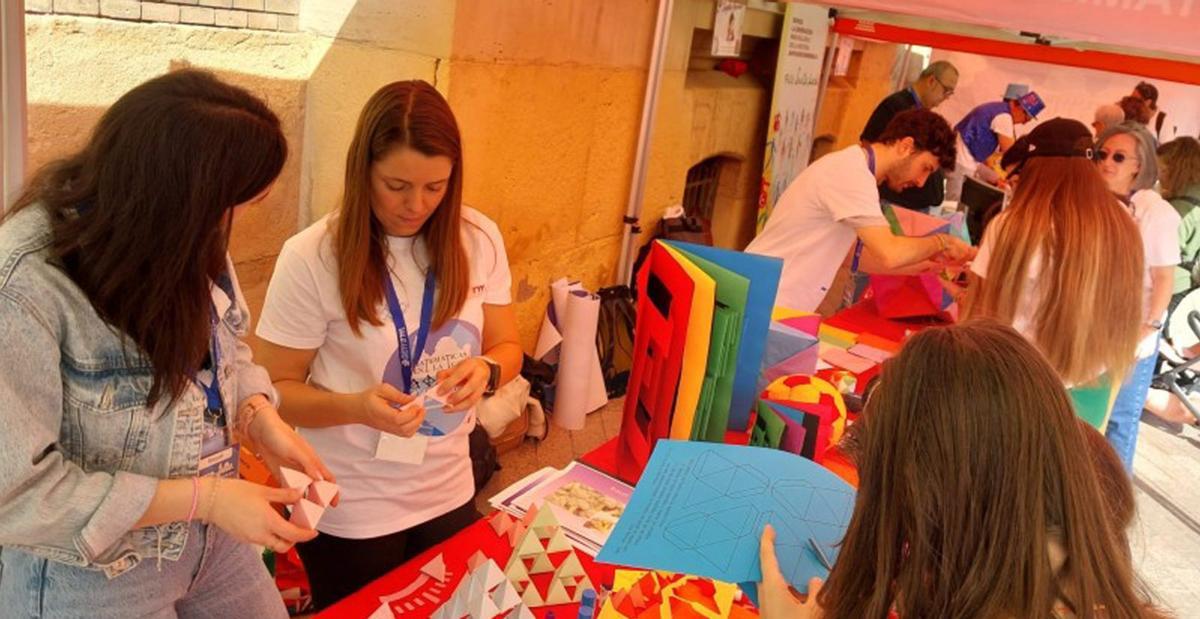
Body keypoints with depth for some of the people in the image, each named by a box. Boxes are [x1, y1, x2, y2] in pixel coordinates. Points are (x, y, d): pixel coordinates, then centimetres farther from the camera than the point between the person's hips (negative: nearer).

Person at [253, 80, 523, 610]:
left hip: (449, 494, 4)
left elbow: (506, 347, 3)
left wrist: (486, 370, -20)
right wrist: (356, 407, -30)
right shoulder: (311, 258, -18)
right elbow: (276, 391, -12)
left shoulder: (479, 239, -7)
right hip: (349, 511, -4)